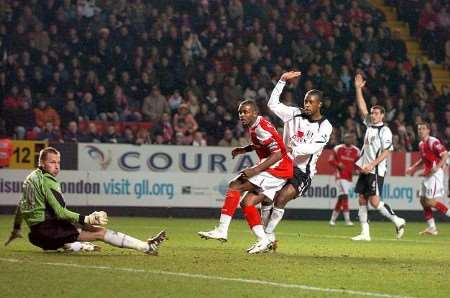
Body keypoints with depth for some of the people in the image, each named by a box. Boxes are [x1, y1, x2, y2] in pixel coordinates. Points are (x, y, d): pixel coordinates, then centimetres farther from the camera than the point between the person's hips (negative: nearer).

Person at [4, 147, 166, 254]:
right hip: (47, 230, -10)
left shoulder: (30, 178, 16)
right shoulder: (47, 181, -13)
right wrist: (87, 219, -20)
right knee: (99, 232, -13)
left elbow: (20, 206, 28)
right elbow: (60, 212, -19)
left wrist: (16, 230, 41)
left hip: (36, 234, 10)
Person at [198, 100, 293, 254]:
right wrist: (244, 149, 18)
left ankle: (222, 230, -20)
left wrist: (255, 170, -26)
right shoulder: (253, 126, 13)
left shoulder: (261, 128, -16)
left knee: (235, 185, -15)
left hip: (278, 168, -10)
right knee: (247, 203, 7)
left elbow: (277, 154, -23)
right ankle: (263, 241, 5)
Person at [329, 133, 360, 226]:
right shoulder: (338, 148, -4)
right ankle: (347, 219, -17)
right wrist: (338, 164, -15)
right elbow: (331, 160, 3)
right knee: (344, 196, -15)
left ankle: (333, 219, 21)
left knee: (341, 198, 8)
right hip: (340, 176, -4)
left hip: (349, 177, 4)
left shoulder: (356, 151, 5)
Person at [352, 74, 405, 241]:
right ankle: (365, 233, 5)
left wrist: (372, 164, -21)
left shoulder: (385, 130, -8)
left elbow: (386, 152, -14)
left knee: (374, 201, -12)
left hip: (376, 171, -8)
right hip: (365, 170, 8)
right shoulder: (369, 124, 13)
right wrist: (358, 89, 7)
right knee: (362, 200, 3)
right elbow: (362, 107, 13)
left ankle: (397, 221, 2)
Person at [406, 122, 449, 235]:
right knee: (423, 200, 6)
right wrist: (413, 168, 21)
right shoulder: (421, 144, 14)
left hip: (435, 174, -9)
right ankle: (432, 228, 11)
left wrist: (437, 167, -31)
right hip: (427, 174, 9)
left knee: (429, 201, -13)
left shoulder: (433, 142, -14)